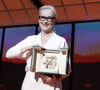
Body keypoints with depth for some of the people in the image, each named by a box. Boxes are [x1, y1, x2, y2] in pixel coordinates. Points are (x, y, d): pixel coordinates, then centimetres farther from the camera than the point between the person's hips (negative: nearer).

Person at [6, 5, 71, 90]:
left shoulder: (61, 41, 6)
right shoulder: (30, 39, 15)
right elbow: (9, 54, 9)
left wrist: (57, 78, -17)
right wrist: (28, 48, -6)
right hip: (30, 83, 3)